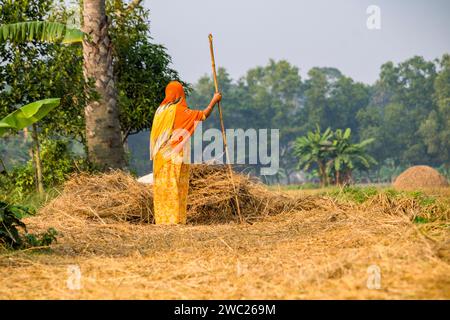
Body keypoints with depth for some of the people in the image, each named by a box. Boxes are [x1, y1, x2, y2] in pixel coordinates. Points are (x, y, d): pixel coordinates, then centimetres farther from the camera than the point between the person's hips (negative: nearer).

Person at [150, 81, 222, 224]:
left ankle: (162, 219, 7)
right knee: (176, 187, -4)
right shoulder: (180, 111, -10)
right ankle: (174, 219, -6)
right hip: (176, 156, -6)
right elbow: (204, 115, -3)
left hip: (160, 157, 6)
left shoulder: (160, 110, 7)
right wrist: (214, 100, 12)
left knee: (162, 187, 7)